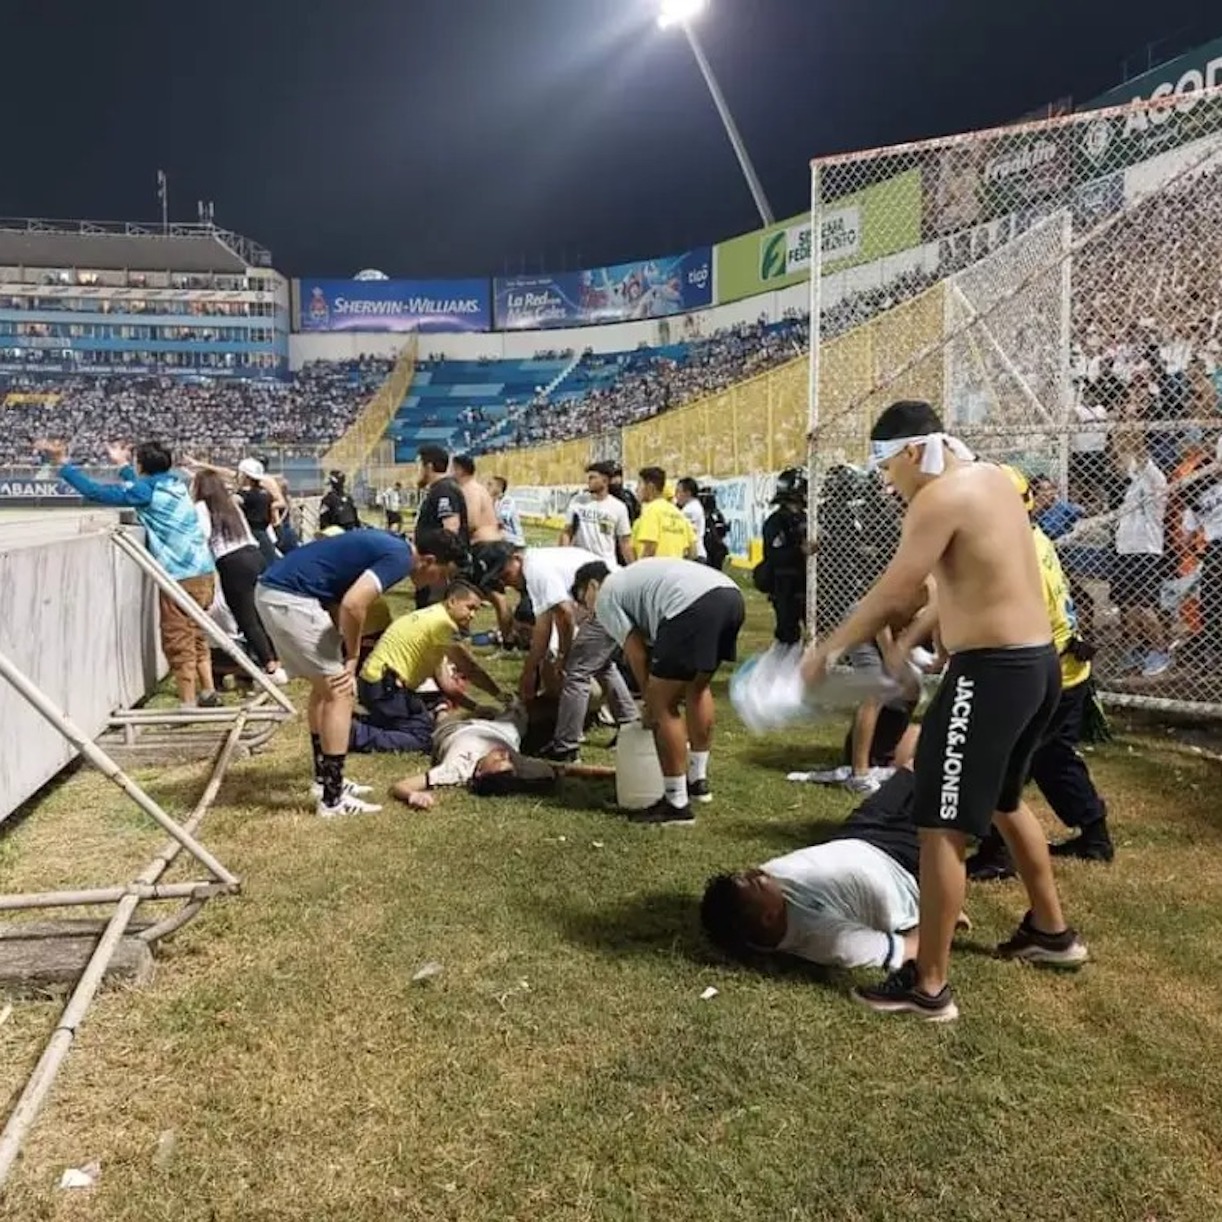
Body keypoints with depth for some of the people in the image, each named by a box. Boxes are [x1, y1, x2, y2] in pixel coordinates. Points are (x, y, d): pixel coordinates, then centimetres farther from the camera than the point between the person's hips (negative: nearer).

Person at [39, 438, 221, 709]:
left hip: (181, 578, -8)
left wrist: (64, 463, -1)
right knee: (196, 638, 19)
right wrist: (123, 466, 43)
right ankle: (209, 695, 25)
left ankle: (188, 705, 5)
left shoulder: (146, 491, -10)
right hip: (204, 573, 8)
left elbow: (95, 491, -9)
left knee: (178, 644, 1)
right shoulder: (174, 483, 12)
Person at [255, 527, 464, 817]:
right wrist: (353, 658, -8)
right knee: (340, 691, -4)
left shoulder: (389, 546, 17)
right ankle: (333, 799, 0)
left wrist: (346, 656, 8)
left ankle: (325, 780, 30)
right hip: (289, 598, -10)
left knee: (325, 686, 20)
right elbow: (352, 605, -25)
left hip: (273, 591, 10)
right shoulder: (398, 557, -12)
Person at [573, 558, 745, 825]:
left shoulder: (605, 597, 16)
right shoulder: (633, 578, 39)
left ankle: (677, 804, 7)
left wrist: (650, 704, 22)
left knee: (663, 706, 2)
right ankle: (698, 780, 39)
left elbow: (636, 654, 11)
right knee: (698, 686, 29)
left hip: (693, 606, -9)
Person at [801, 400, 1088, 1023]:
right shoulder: (990, 478, 12)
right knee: (1004, 801, 28)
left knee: (942, 828, -3)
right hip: (1037, 662, 10)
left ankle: (928, 986, 6)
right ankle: (1052, 931, 44)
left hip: (991, 673, -10)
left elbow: (888, 595, -15)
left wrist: (826, 649, -2)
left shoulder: (941, 497, -16)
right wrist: (912, 640, 18)